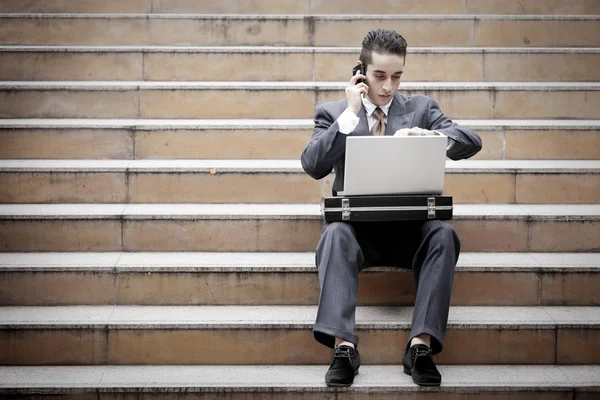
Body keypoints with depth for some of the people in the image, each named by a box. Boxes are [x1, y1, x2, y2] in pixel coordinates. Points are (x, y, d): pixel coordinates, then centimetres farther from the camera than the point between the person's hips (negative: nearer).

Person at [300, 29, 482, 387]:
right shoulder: (333, 114, 11)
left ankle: (421, 344, -36)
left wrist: (431, 136, -21)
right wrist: (351, 113, -8)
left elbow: (471, 142, -1)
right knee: (336, 233, -35)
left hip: (408, 227, 1)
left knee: (444, 233, -31)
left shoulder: (420, 108, 13)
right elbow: (313, 166, -5)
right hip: (356, 225, -1)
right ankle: (343, 347, -42)